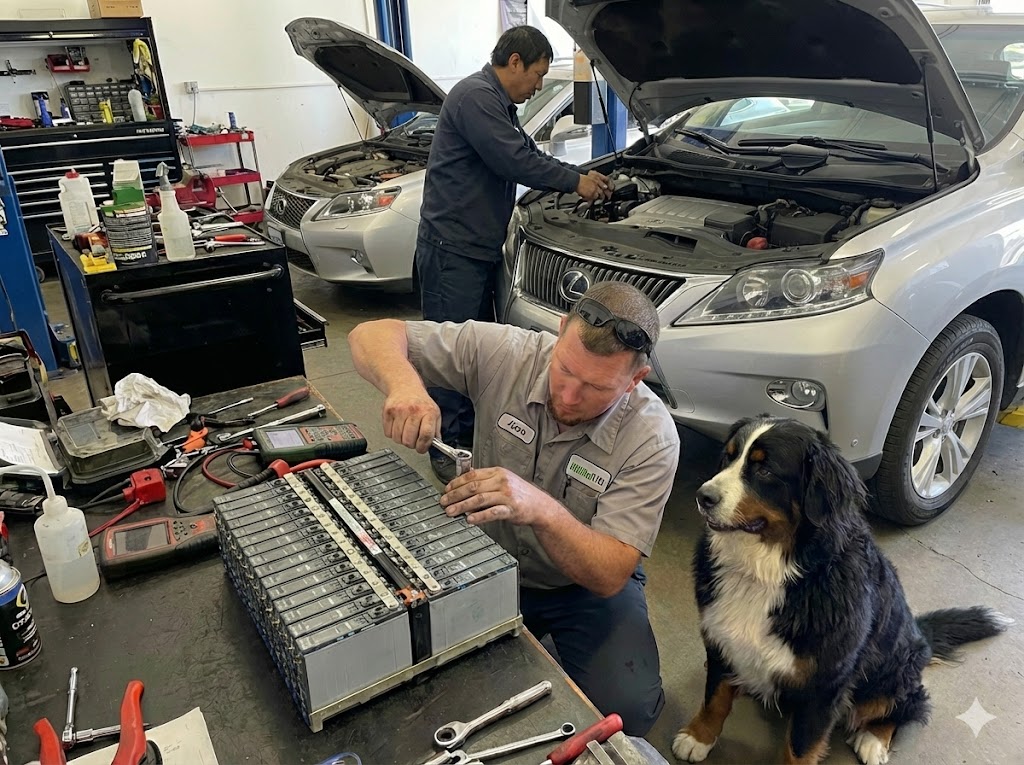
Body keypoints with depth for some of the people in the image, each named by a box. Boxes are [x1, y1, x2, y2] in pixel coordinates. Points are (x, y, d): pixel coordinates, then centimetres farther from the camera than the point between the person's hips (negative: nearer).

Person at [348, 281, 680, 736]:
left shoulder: (652, 437, -24)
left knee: (626, 708, -22)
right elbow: (372, 336, -17)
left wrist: (541, 508, -47)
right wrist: (403, 383, -41)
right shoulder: (505, 352, -21)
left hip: (586, 585, -1)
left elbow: (609, 575, -28)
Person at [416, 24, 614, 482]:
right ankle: (448, 452, 5)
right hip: (452, 248, -11)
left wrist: (583, 177, 19)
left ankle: (471, 432, 30)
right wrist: (575, 182, -9)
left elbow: (531, 156, 28)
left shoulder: (499, 106, 19)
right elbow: (517, 163, -21)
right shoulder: (474, 96, -15)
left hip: (480, 249, 11)